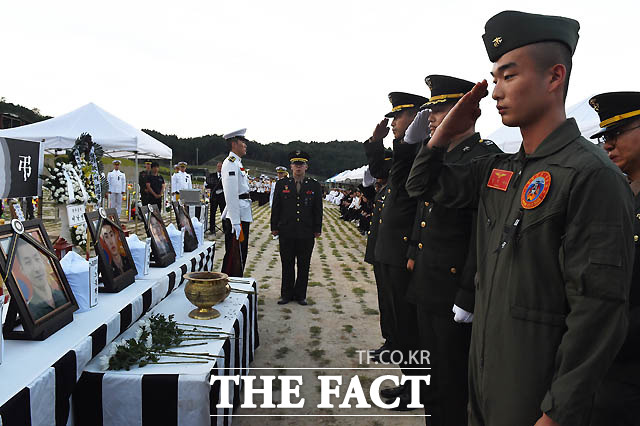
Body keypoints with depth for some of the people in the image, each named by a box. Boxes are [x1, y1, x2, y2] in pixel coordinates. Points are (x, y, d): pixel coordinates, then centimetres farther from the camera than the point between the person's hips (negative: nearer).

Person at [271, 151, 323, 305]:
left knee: (304, 266, 7)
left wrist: (317, 230, 2)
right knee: (287, 265, 7)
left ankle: (300, 295, 18)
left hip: (306, 234, 0)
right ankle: (286, 294, 18)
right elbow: (276, 207, 6)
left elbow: (318, 210, 6)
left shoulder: (315, 186, 5)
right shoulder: (281, 184, 5)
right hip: (286, 233, 0)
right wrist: (274, 227, 2)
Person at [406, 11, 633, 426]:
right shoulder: (497, 169, 5)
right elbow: (423, 186, 17)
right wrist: (446, 132, 2)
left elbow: (600, 309, -22)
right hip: (483, 372, 7)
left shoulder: (591, 175, -19)